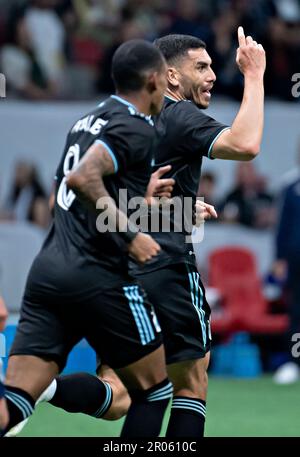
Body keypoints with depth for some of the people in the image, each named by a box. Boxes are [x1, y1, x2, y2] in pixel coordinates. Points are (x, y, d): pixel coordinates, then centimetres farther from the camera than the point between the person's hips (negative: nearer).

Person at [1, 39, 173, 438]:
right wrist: (130, 235, -17)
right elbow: (83, 178, -22)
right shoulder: (135, 127, -7)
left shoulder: (89, 120, 19)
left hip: (48, 270, 7)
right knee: (154, 391, 13)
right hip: (100, 279, -7)